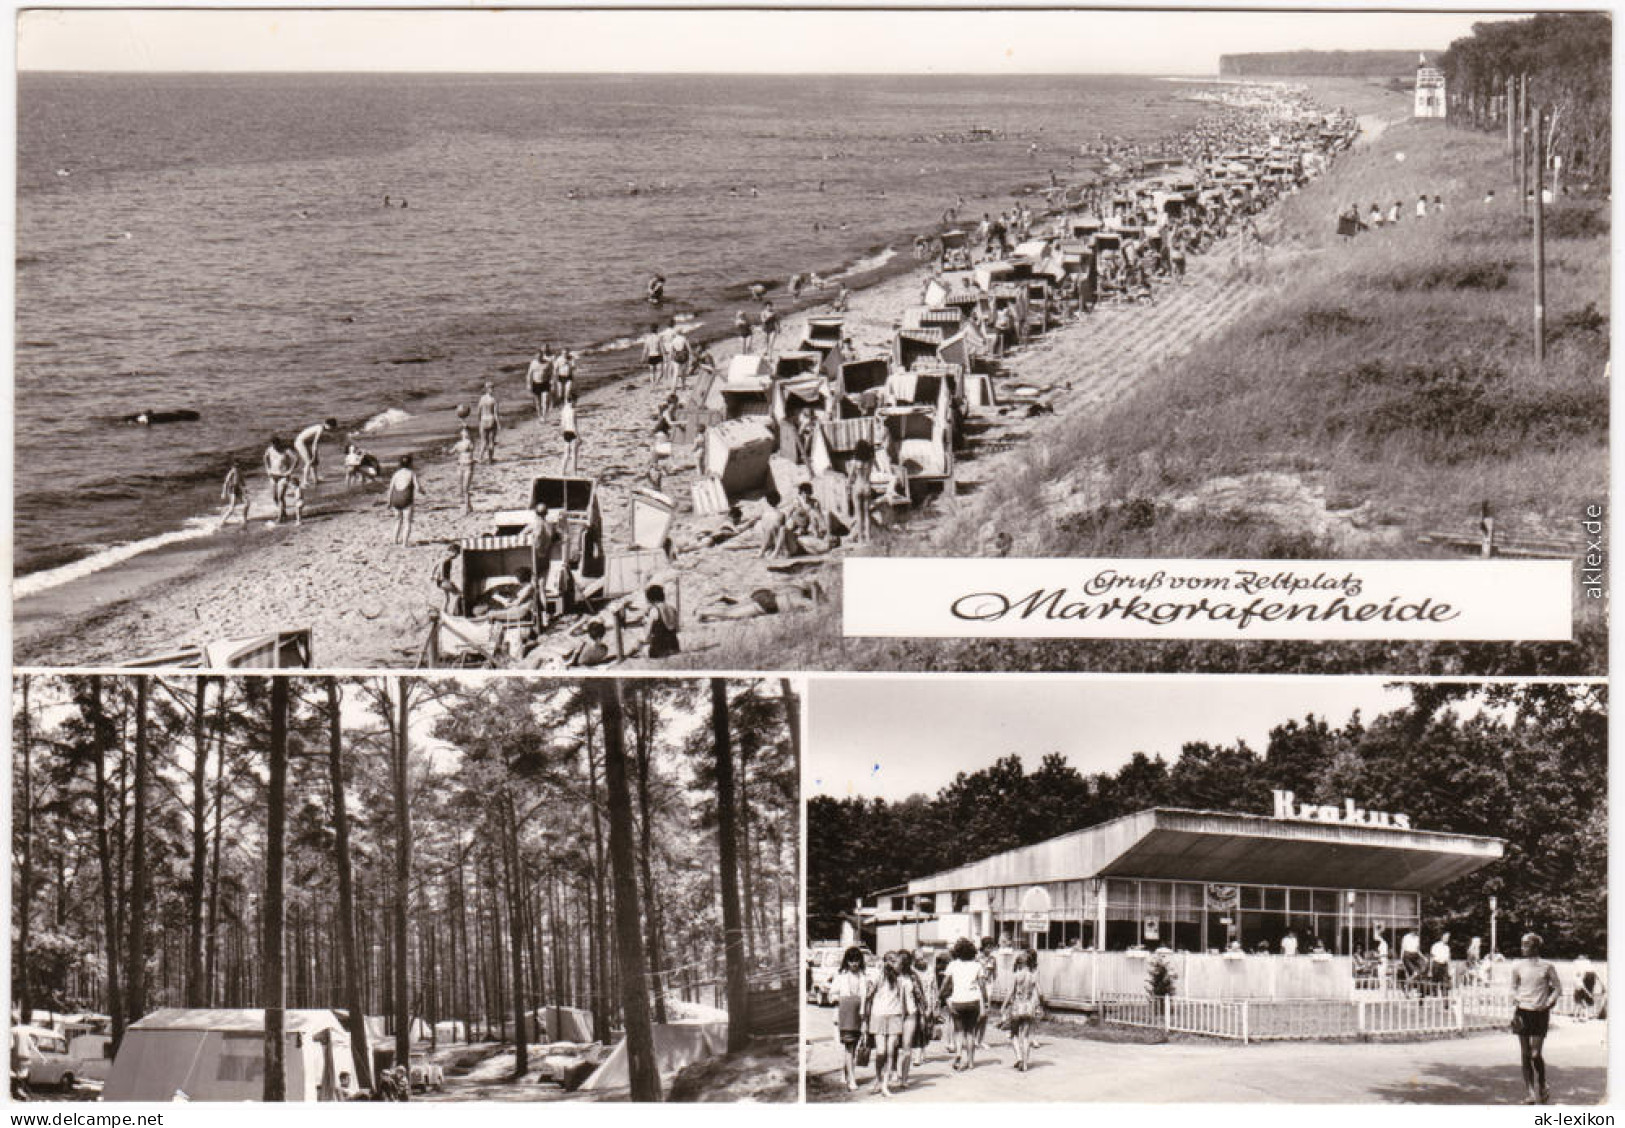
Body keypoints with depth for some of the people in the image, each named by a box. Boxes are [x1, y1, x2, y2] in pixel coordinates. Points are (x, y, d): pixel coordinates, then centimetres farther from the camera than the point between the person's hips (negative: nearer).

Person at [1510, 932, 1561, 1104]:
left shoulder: (1547, 967, -3)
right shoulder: (1518, 967, 5)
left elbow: (1558, 988, 4)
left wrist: (1548, 1004, -8)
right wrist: (1514, 1005, 2)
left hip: (1540, 1013, -3)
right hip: (1522, 1012, 3)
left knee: (1536, 1054, -9)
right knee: (1525, 1055, 2)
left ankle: (1542, 1089, 12)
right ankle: (1531, 1093, 10)